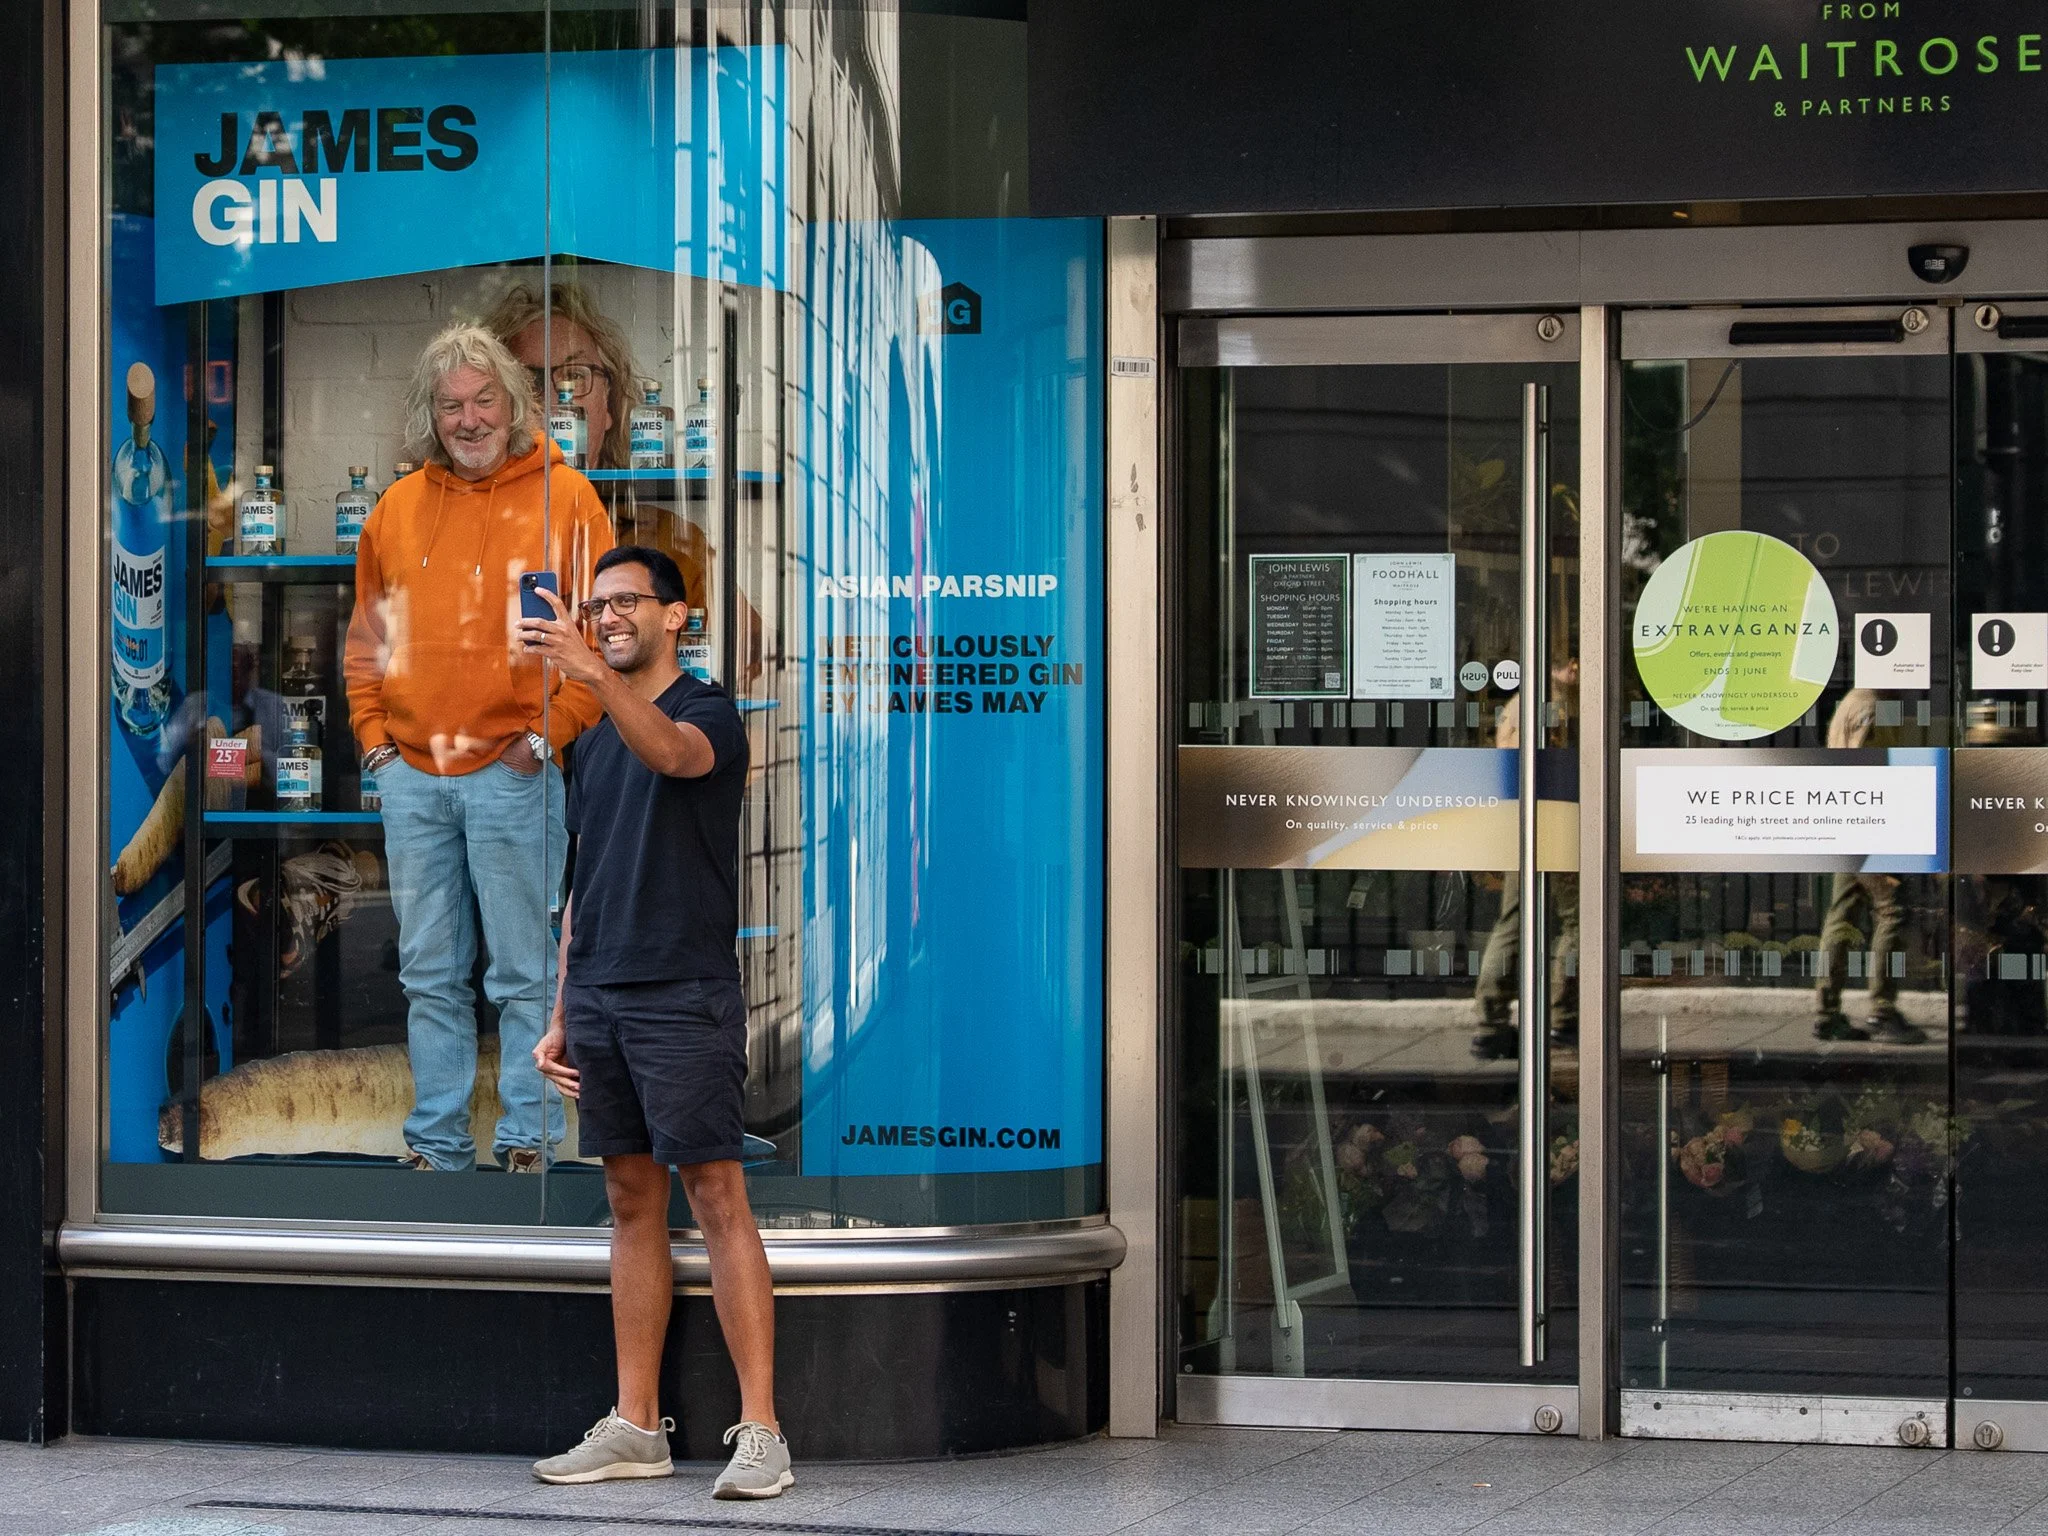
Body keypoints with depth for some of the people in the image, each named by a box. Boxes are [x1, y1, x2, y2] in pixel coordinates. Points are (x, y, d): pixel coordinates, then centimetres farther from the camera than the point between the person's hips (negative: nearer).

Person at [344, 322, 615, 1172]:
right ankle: (437, 1141, 15)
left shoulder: (563, 497, -1)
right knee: (429, 973, 9)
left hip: (513, 774, -4)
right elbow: (366, 639, 19)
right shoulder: (397, 508, 12)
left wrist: (549, 731, -9)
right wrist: (373, 733, 8)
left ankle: (528, 1136, 6)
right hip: (411, 776, 4)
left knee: (523, 971, -1)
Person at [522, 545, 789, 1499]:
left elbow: (669, 751, -30)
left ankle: (760, 1432, -10)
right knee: (632, 1203, 10)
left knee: (716, 1199, -9)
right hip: (599, 995, 8)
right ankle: (635, 1428, 13)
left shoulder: (708, 714, -4)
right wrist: (561, 1015, 15)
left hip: (684, 997, -7)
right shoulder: (595, 741, 18)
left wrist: (595, 674, -47)